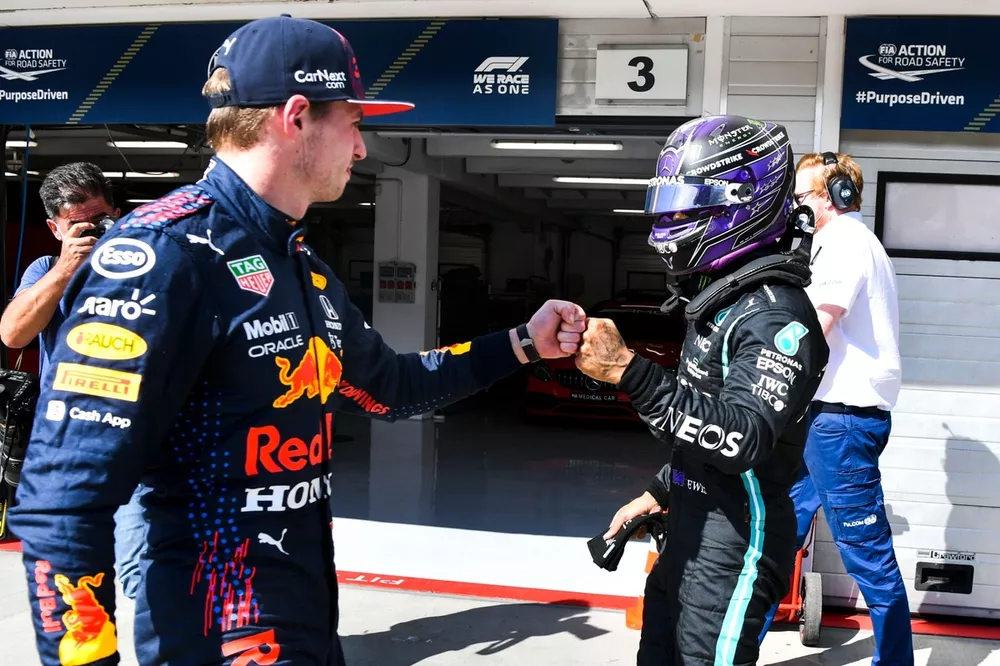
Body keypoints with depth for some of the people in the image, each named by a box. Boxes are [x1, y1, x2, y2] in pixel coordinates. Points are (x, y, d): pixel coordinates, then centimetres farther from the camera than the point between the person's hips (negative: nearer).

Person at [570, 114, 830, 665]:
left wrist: (629, 373, -37)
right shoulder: (719, 298, 12)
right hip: (690, 535, 10)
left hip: (735, 546, -10)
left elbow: (740, 439, -33)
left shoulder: (776, 314, -20)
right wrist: (659, 494, 22)